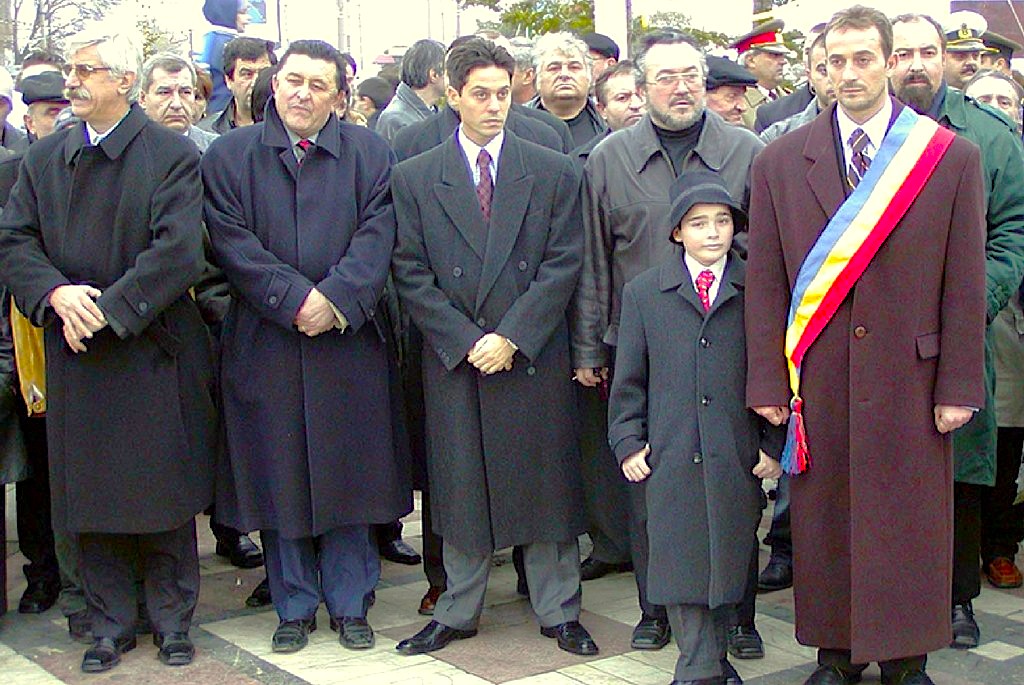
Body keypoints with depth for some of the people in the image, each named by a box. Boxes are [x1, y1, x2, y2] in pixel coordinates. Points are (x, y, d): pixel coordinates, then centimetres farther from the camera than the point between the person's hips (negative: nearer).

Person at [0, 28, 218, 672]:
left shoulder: (174, 155, -4)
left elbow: (178, 252, -13)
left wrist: (108, 308, -17)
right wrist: (57, 294, -14)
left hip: (154, 349, -4)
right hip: (74, 354, 4)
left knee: (165, 493, 5)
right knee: (91, 495, 8)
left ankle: (172, 618, 21)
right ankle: (111, 621, 22)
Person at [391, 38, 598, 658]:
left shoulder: (554, 173, 3)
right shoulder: (415, 178, 4)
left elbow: (563, 265, -3)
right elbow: (412, 275, 0)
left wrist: (511, 338, -12)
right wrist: (466, 342, -9)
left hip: (535, 359, 0)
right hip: (453, 359, 1)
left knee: (546, 486, 6)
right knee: (461, 489, 9)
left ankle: (559, 612, 20)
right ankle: (458, 613, 23)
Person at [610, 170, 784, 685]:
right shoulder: (643, 293, 7)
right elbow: (628, 379, 9)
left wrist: (774, 444, 4)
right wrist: (628, 442, 2)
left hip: (737, 460, 0)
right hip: (670, 455, 0)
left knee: (728, 561, 7)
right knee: (681, 562, 2)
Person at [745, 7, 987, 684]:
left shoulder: (952, 157, 1)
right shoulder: (779, 161, 5)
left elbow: (965, 282, 1)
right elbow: (765, 283, 4)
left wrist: (959, 385, -3)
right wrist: (768, 381, 0)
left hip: (910, 375, -1)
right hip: (818, 379, 1)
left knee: (910, 522, 6)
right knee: (823, 522, 7)